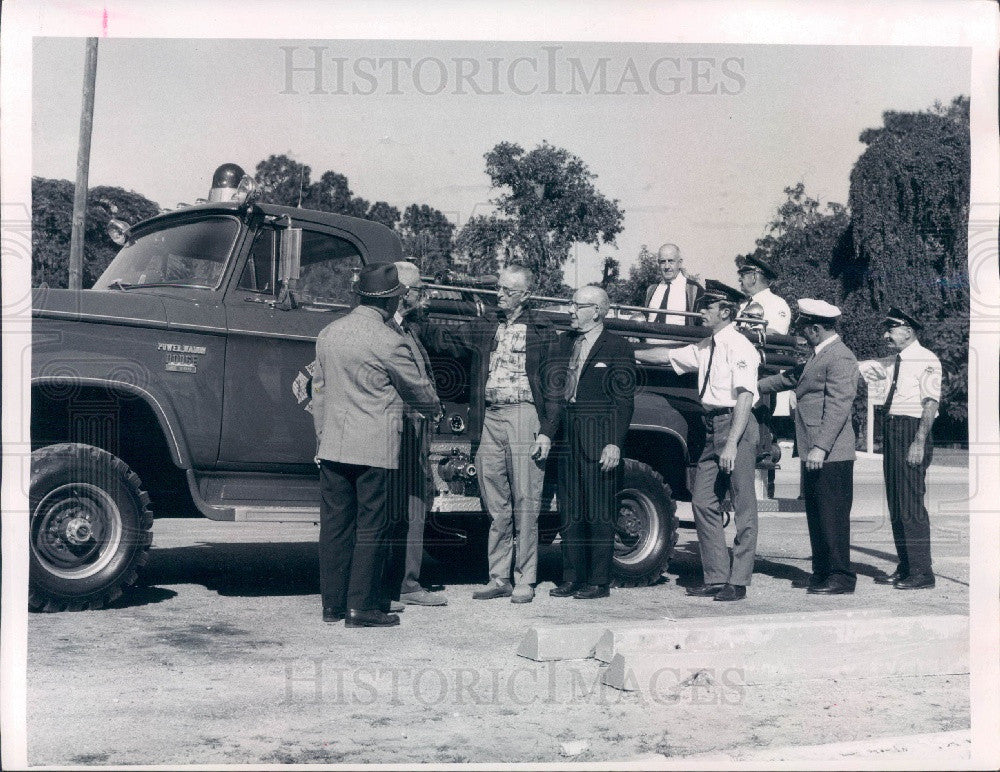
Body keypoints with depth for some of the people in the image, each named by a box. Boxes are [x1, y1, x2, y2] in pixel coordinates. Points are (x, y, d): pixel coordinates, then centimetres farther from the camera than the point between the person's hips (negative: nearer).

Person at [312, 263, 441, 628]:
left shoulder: (329, 333, 8)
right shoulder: (388, 342, -12)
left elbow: (318, 389, 15)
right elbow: (419, 390, 1)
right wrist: (435, 408, 23)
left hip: (332, 445, 6)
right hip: (373, 448, -6)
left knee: (334, 525, 9)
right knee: (370, 528, 1)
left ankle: (332, 604, 15)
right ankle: (362, 607, 3)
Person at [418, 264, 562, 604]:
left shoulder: (542, 331, 4)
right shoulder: (484, 328, 16)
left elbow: (552, 387, 1)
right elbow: (443, 338, 14)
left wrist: (547, 432, -6)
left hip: (523, 417, -4)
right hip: (488, 420, 4)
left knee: (524, 503, -3)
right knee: (496, 507, 8)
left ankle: (524, 581, 4)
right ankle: (498, 578, 15)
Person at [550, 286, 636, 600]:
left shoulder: (617, 348, -3)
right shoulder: (564, 342, 14)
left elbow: (623, 401, -6)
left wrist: (615, 443, -14)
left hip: (599, 438, -6)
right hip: (567, 437, 6)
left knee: (599, 512, 0)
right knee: (569, 512, 8)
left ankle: (599, 581, 7)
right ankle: (572, 578, 16)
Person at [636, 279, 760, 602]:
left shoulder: (739, 347, -11)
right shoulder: (705, 348, 15)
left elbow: (744, 397, -18)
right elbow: (667, 355, 28)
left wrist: (731, 444, -24)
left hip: (736, 425, -9)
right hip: (712, 428, 9)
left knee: (743, 506, -2)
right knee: (703, 502, 8)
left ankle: (738, 581, 3)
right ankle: (715, 577, 16)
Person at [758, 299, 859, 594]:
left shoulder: (840, 358, -14)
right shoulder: (818, 356, 18)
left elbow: (838, 407, -21)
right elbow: (790, 377, 34)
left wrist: (821, 447, -26)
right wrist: (755, 386, 39)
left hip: (830, 455, -10)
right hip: (813, 453, 10)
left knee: (833, 516, -5)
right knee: (816, 514, 14)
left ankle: (841, 577, 1)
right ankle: (822, 572, 22)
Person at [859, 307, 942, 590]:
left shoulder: (926, 360, -10)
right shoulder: (893, 362, 15)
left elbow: (931, 403, -15)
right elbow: (860, 368, 17)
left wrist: (919, 442, -20)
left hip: (912, 431, -9)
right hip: (892, 431, 9)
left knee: (911, 504, -7)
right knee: (895, 504, 12)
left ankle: (922, 573, -1)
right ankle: (904, 569, 20)